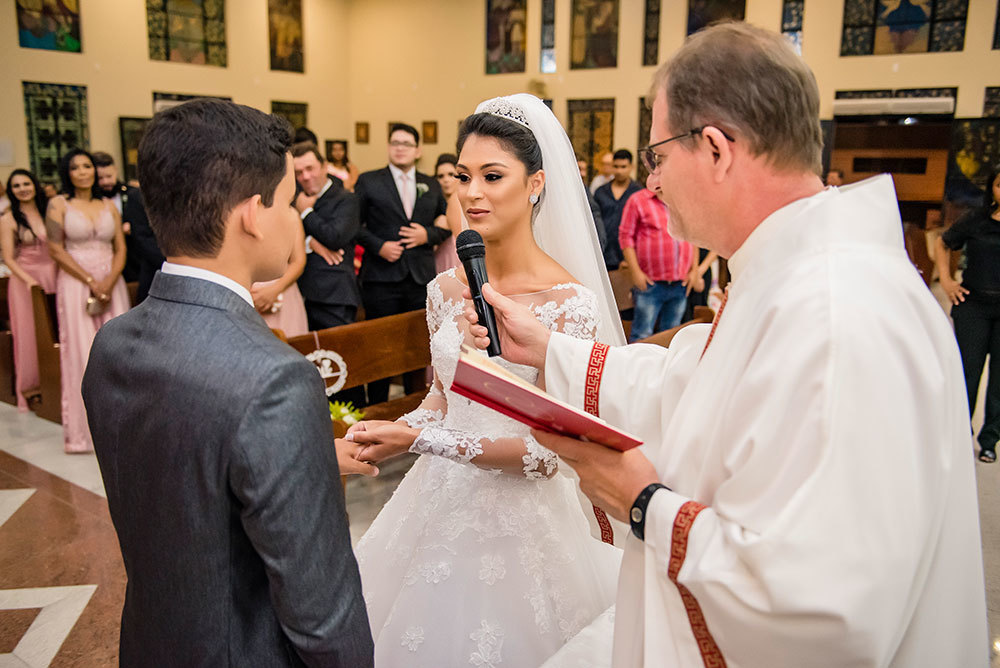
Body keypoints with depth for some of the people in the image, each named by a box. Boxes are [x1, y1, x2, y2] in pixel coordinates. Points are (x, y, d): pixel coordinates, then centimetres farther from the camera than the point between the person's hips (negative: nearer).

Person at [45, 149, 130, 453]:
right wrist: (91, 282, -11)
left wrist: (109, 282, -10)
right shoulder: (58, 205, 2)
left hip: (112, 284, 3)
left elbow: (121, 249, 6)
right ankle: (86, 428, 7)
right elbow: (56, 250, -4)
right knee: (82, 354, -1)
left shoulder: (109, 206, 10)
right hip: (76, 285, -3)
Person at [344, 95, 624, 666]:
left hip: (522, 520, -5)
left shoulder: (569, 302, -18)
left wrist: (420, 439, -23)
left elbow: (549, 452, -19)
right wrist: (390, 432, -9)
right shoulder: (447, 289, -1)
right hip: (442, 506, 6)